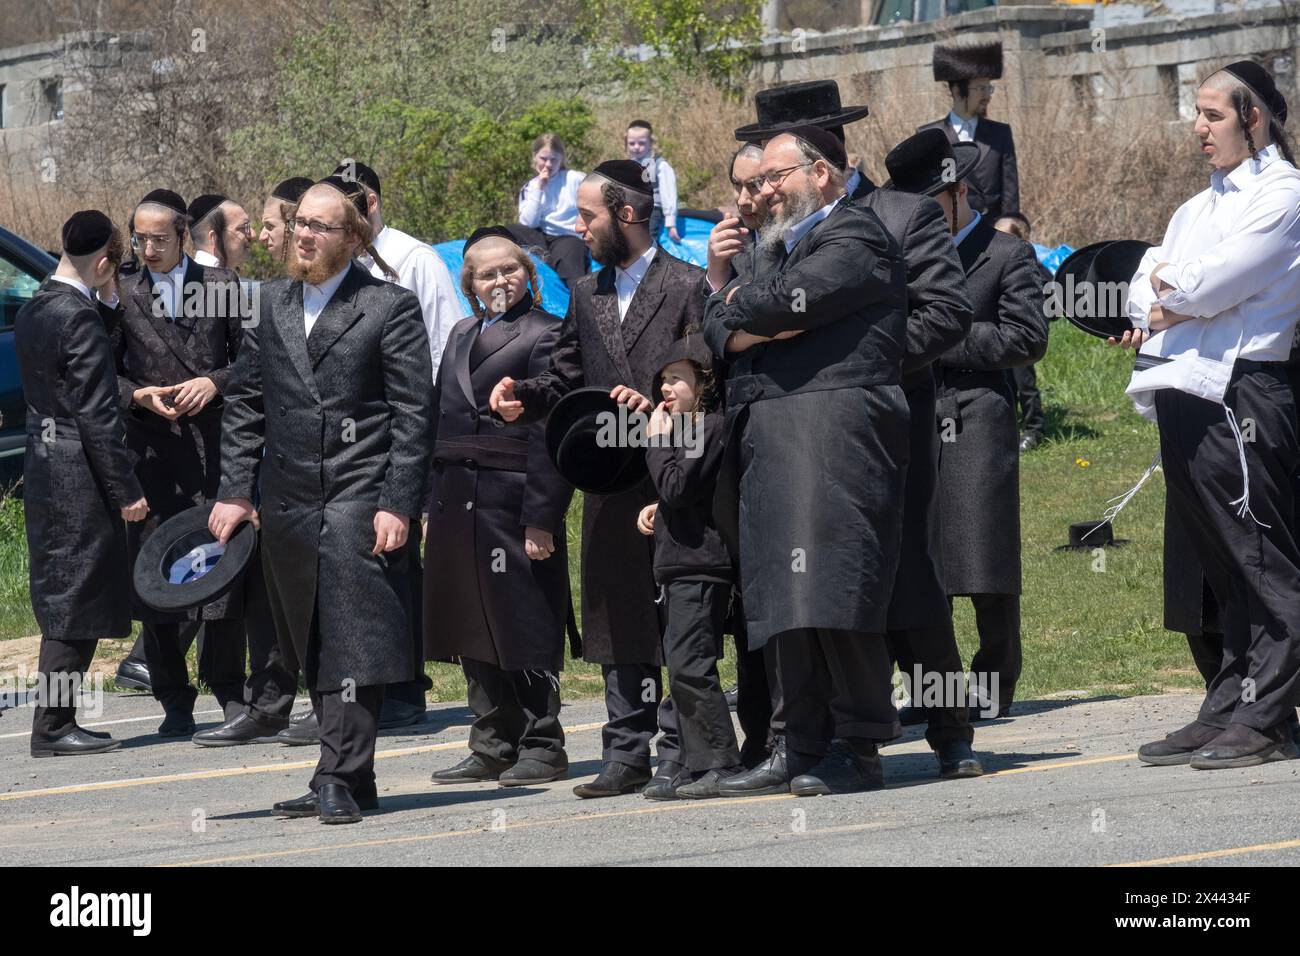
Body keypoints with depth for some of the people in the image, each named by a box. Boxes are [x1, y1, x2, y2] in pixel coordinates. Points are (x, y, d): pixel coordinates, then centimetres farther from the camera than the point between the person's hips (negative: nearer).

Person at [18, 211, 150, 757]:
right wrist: (126, 491, -13)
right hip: (78, 480, -9)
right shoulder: (81, 320, -18)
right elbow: (97, 416, -19)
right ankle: (52, 727, -2)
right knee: (75, 607, -4)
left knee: (62, 604, 13)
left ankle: (56, 721, 16)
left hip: (43, 466, 9)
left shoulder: (33, 312, 11)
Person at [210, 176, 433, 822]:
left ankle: (340, 780, -6)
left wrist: (397, 504, -13)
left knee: (349, 644, -9)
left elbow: (413, 415, -6)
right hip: (288, 502, 6)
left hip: (358, 497, -6)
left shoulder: (390, 308, -3)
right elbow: (244, 402, 16)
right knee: (309, 651, 8)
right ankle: (347, 778, 15)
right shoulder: (273, 303, 13)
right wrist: (234, 490, 9)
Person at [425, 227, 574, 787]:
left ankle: (542, 747, 4)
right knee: (474, 633, 10)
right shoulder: (462, 335, 17)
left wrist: (541, 518, -17)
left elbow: (549, 433, -12)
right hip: (458, 502, 7)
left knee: (525, 628, -3)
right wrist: (435, 506, 13)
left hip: (511, 498, -7)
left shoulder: (544, 335, -6)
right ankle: (492, 748, 17)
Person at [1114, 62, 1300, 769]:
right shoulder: (1201, 206, 23)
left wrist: (1168, 290, 4)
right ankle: (1224, 713, 13)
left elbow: (1216, 283, -14)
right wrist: (1160, 315, -5)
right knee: (1223, 570, 11)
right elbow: (1145, 290, 16)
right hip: (1184, 398, 9)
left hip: (1239, 391, -8)